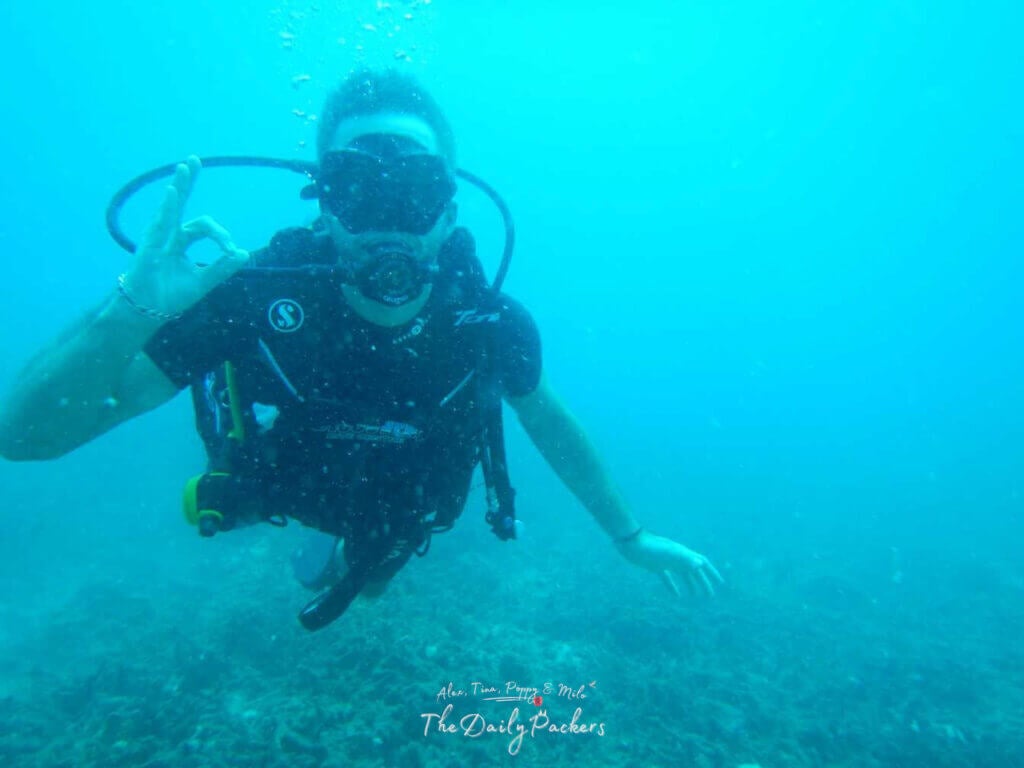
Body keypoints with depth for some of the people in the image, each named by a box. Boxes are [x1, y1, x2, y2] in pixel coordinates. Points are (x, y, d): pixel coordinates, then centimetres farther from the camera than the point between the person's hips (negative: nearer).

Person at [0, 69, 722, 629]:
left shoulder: (488, 322, -34)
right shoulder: (253, 297, -38)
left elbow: (548, 420, -14)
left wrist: (629, 535, -4)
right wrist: (128, 313, -57)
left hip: (404, 518, 2)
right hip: (290, 491, -1)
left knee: (372, 571, 34)